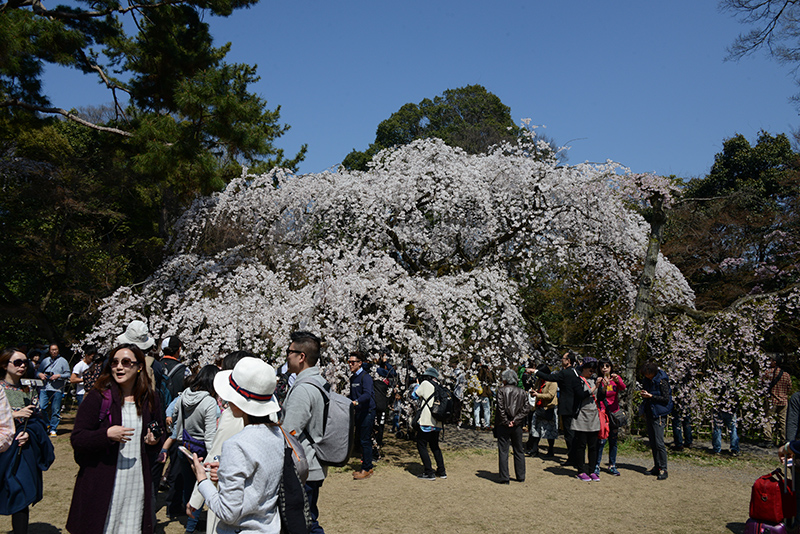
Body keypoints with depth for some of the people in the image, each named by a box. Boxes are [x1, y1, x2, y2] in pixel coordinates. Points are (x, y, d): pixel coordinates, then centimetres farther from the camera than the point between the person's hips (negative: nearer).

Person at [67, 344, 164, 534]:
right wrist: (107, 434, -23)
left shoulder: (149, 399, 6)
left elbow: (160, 433, 20)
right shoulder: (98, 397, -6)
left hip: (137, 482, 3)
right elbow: (77, 439, -8)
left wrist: (155, 440, -2)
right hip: (102, 482, -3)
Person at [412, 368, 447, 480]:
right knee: (435, 446, 19)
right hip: (437, 423, 7)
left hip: (426, 422, -7)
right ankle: (441, 471, 18)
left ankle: (429, 473, -4)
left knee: (421, 446, 0)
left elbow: (414, 396, 1)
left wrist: (417, 384, 14)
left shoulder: (425, 384, -5)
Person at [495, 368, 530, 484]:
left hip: (503, 426, -3)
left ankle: (504, 478, 1)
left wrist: (506, 421, -6)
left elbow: (500, 408, -13)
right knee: (519, 451, 15)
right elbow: (526, 408, -1)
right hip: (517, 426, 3)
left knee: (503, 451, 2)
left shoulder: (501, 391, -7)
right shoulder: (522, 392, 4)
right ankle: (521, 477, 20)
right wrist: (515, 420, -5)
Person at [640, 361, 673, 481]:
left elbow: (666, 399, -12)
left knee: (659, 443, -10)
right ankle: (657, 467, 17)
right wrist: (644, 395, 0)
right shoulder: (647, 381, 11)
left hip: (659, 415, -8)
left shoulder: (662, 381, -11)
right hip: (650, 414, 8)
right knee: (652, 442, 10)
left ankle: (663, 469, -5)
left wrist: (651, 396, -17)